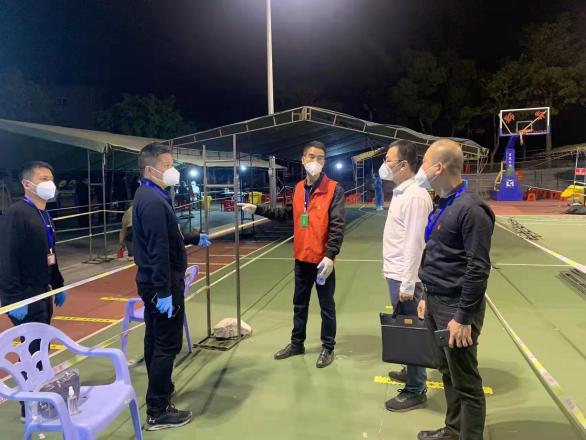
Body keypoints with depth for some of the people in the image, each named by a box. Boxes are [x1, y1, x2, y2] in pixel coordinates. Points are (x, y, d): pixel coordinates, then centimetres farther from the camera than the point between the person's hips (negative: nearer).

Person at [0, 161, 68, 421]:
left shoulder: (44, 214, 12)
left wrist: (58, 286, 20)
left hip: (43, 292, 8)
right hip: (26, 297, -8)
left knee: (39, 349, 15)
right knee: (34, 351, -1)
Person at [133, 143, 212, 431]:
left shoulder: (149, 196, 11)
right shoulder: (153, 201, -22)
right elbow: (159, 250, -27)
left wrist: (194, 239, 31)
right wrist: (165, 291, -27)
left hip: (152, 282, 11)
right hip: (162, 284, -10)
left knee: (155, 339, 20)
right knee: (167, 344, -3)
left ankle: (162, 389, 37)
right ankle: (157, 412, 7)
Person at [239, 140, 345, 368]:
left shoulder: (334, 189, -12)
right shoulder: (299, 188, 6)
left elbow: (337, 226, -16)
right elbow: (289, 214, 18)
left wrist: (330, 255, -24)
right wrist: (257, 209, 15)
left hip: (322, 259, -6)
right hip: (302, 258, 6)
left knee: (326, 306, 10)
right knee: (299, 304, 19)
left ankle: (328, 348, 26)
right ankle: (297, 343, 35)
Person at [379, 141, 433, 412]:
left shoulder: (415, 196, -19)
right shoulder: (401, 192, 11)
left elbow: (415, 243, -22)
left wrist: (408, 285, -22)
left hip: (405, 278, -10)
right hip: (396, 274, 10)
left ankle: (416, 391, 13)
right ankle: (412, 372, 37)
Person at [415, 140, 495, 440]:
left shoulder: (470, 209, -18)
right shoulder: (442, 206, 10)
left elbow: (478, 269, -20)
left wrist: (463, 317, -19)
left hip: (456, 307, -9)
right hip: (436, 303, 9)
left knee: (465, 382, 4)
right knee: (448, 373, 20)